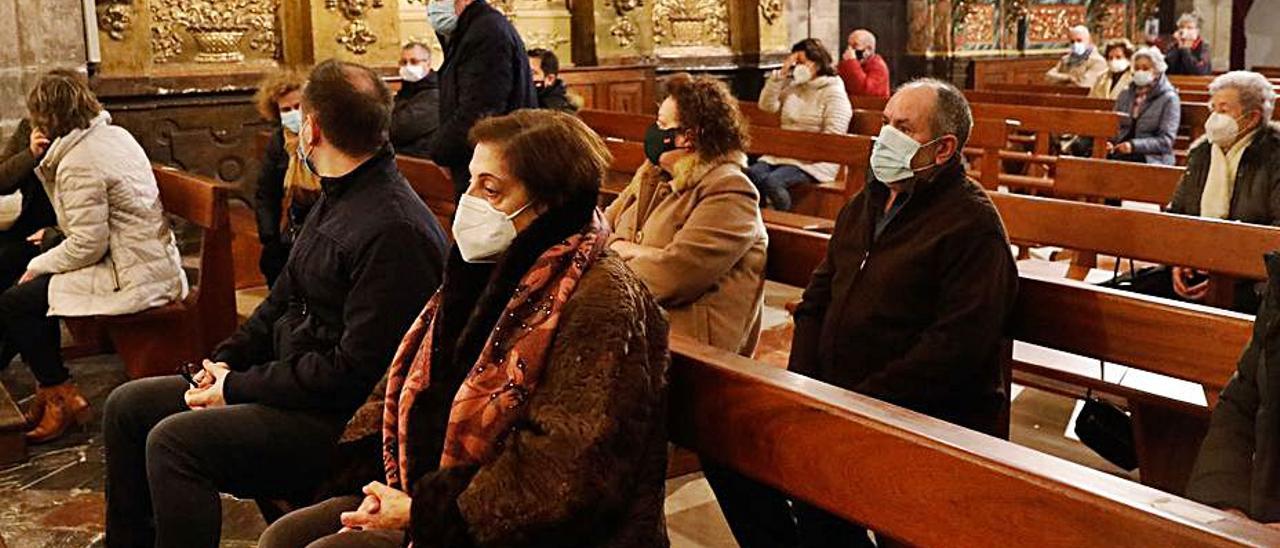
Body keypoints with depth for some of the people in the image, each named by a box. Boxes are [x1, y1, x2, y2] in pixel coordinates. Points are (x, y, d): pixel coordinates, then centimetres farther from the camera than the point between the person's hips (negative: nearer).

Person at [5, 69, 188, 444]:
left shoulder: (78, 163, -17)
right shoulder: (115, 134, 11)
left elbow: (87, 244, -19)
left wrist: (38, 266, -4)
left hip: (135, 279, -10)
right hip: (157, 264, 10)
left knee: (14, 303, -4)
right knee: (36, 288, 21)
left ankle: (62, 397, 11)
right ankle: (53, 389, 28)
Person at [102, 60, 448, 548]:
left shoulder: (395, 229, -23)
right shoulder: (336, 199, 11)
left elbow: (353, 373, -24)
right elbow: (282, 301, 19)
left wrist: (238, 388, -16)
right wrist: (225, 363, 3)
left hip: (342, 420, -10)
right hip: (287, 377, 10)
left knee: (174, 441, -25)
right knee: (128, 407, 10)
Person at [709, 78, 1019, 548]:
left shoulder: (972, 224, -10)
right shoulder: (866, 203, 15)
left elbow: (957, 346, -20)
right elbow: (817, 301, 16)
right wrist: (802, 387, 1)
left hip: (930, 420, -8)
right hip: (837, 400, 8)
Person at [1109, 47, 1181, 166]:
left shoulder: (1169, 99, 2)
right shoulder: (1125, 95, 18)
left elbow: (1166, 141, -6)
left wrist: (1134, 145, -20)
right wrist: (1109, 143, -4)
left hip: (1152, 159, -4)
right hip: (1119, 155, 4)